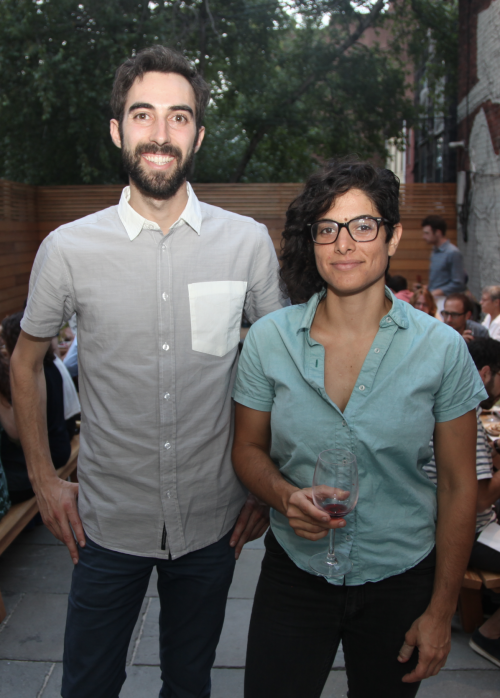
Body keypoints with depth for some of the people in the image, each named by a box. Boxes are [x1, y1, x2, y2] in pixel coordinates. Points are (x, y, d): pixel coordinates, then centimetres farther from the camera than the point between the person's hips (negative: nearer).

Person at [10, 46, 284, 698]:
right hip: (108, 522, 0)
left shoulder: (248, 242, -7)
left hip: (213, 521, 1)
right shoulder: (68, 248, -9)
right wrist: (44, 479, 3)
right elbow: (25, 362, 6)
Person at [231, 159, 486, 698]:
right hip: (294, 572, 1)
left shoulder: (441, 350, -11)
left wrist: (441, 612, -2)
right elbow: (248, 449, 3)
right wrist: (285, 496, -20)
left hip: (401, 581, 0)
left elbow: (458, 484, -5)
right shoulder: (268, 340, -8)